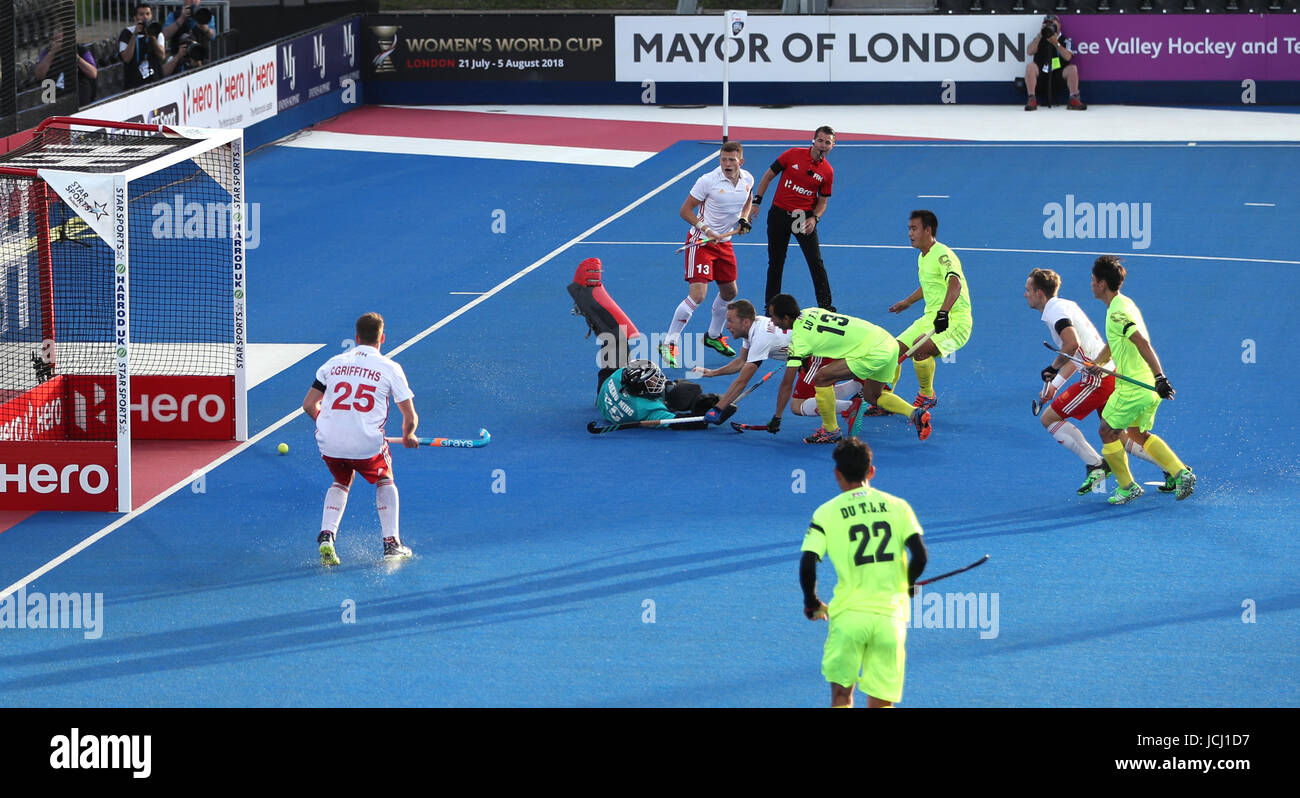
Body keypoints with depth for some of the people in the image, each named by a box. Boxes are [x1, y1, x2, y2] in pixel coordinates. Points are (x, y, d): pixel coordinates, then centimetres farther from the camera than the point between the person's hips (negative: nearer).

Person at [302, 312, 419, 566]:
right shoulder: (390, 368, 3)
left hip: (329, 442, 2)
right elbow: (410, 418, 5)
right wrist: (408, 437, 27)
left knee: (341, 482, 31)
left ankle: (326, 536, 10)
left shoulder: (334, 363, 11)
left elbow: (309, 405, 15)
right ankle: (391, 543, 19)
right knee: (385, 481, 28)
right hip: (367, 445, -2)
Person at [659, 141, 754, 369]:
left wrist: (744, 219, 0)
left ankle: (713, 336, 42)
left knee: (729, 292, 18)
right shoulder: (708, 181, -20)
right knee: (697, 295, -18)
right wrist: (705, 229, -25)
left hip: (724, 242, 7)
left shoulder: (748, 180, -2)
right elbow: (685, 211, -14)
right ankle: (669, 345, -11)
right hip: (701, 241, -7)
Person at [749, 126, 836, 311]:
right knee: (775, 263, 8)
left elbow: (822, 201, 6)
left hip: (804, 218, 0)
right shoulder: (793, 154, -6)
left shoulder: (827, 172, -2)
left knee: (816, 263, -8)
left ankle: (825, 306, -1)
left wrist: (814, 218, -13)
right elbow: (768, 176, 2)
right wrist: (756, 202, -2)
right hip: (779, 213, 0)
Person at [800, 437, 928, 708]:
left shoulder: (826, 513, 0)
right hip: (891, 615, 1)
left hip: (848, 613, -1)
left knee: (841, 693, 13)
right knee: (881, 702, 8)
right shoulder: (897, 506, 5)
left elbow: (807, 564, -9)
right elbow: (920, 555, -3)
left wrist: (812, 604, 8)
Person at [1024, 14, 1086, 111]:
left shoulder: (1065, 40, 6)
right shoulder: (1040, 39, 11)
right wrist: (1040, 35, -13)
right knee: (1030, 66, -27)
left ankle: (1074, 100, -23)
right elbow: (1029, 51, -8)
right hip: (1041, 73, 1)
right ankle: (1032, 99, -29)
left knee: (1072, 68, -26)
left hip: (1059, 74, -1)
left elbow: (1068, 57, -12)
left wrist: (1056, 43, -23)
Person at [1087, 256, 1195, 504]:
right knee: (1138, 434, 21)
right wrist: (1097, 364, 15)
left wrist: (1159, 377, -35)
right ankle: (1181, 473, 12)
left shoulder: (1117, 312, -19)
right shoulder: (1124, 304, 13)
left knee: (1108, 432, 6)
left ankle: (1127, 487, 14)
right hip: (1147, 386, 10)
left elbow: (1143, 344, -29)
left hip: (1133, 387, -10)